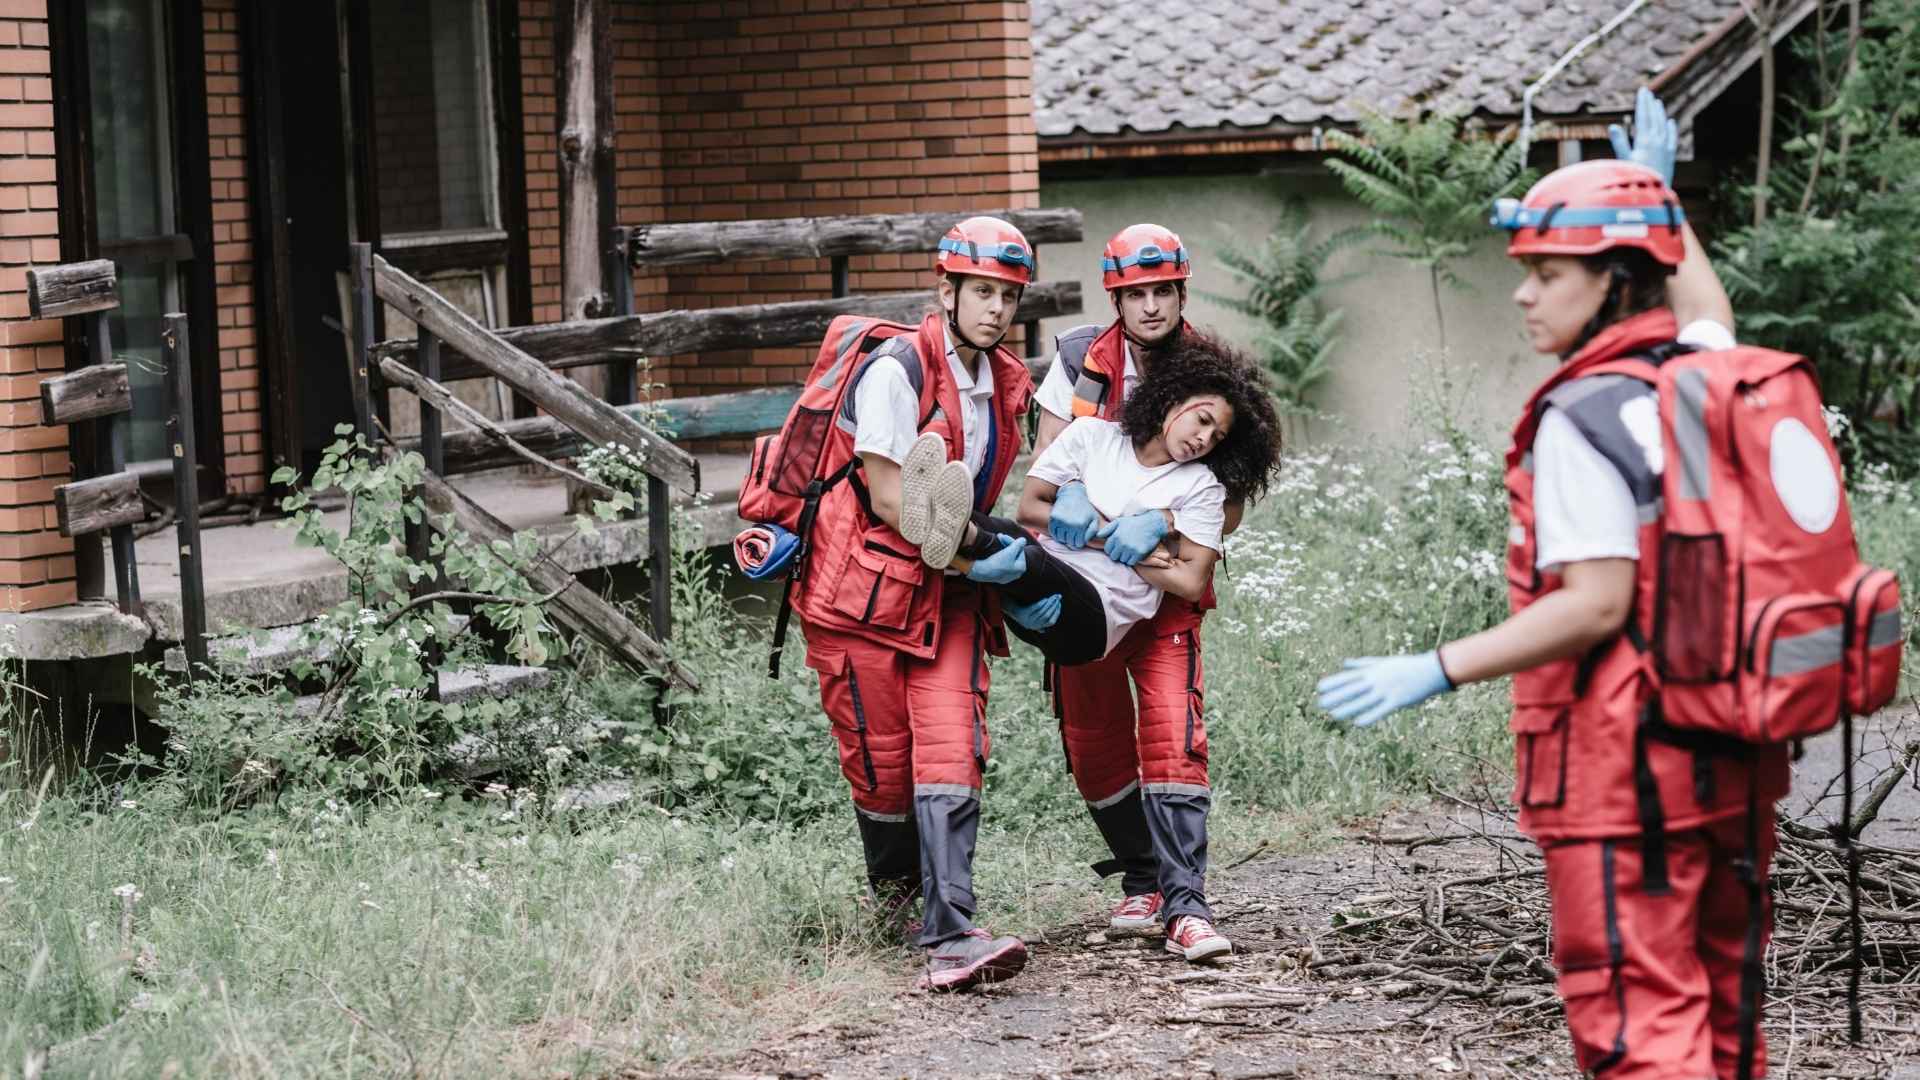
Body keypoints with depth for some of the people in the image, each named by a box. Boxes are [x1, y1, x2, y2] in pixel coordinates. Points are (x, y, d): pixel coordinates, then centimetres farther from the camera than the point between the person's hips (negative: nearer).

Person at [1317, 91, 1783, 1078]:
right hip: (1735, 758, 9)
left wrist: (1439, 670, -22)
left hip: (1625, 764, -9)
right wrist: (1663, 200, 44)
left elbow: (1597, 605, -21)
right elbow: (1707, 319, 36)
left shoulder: (1583, 418, -15)